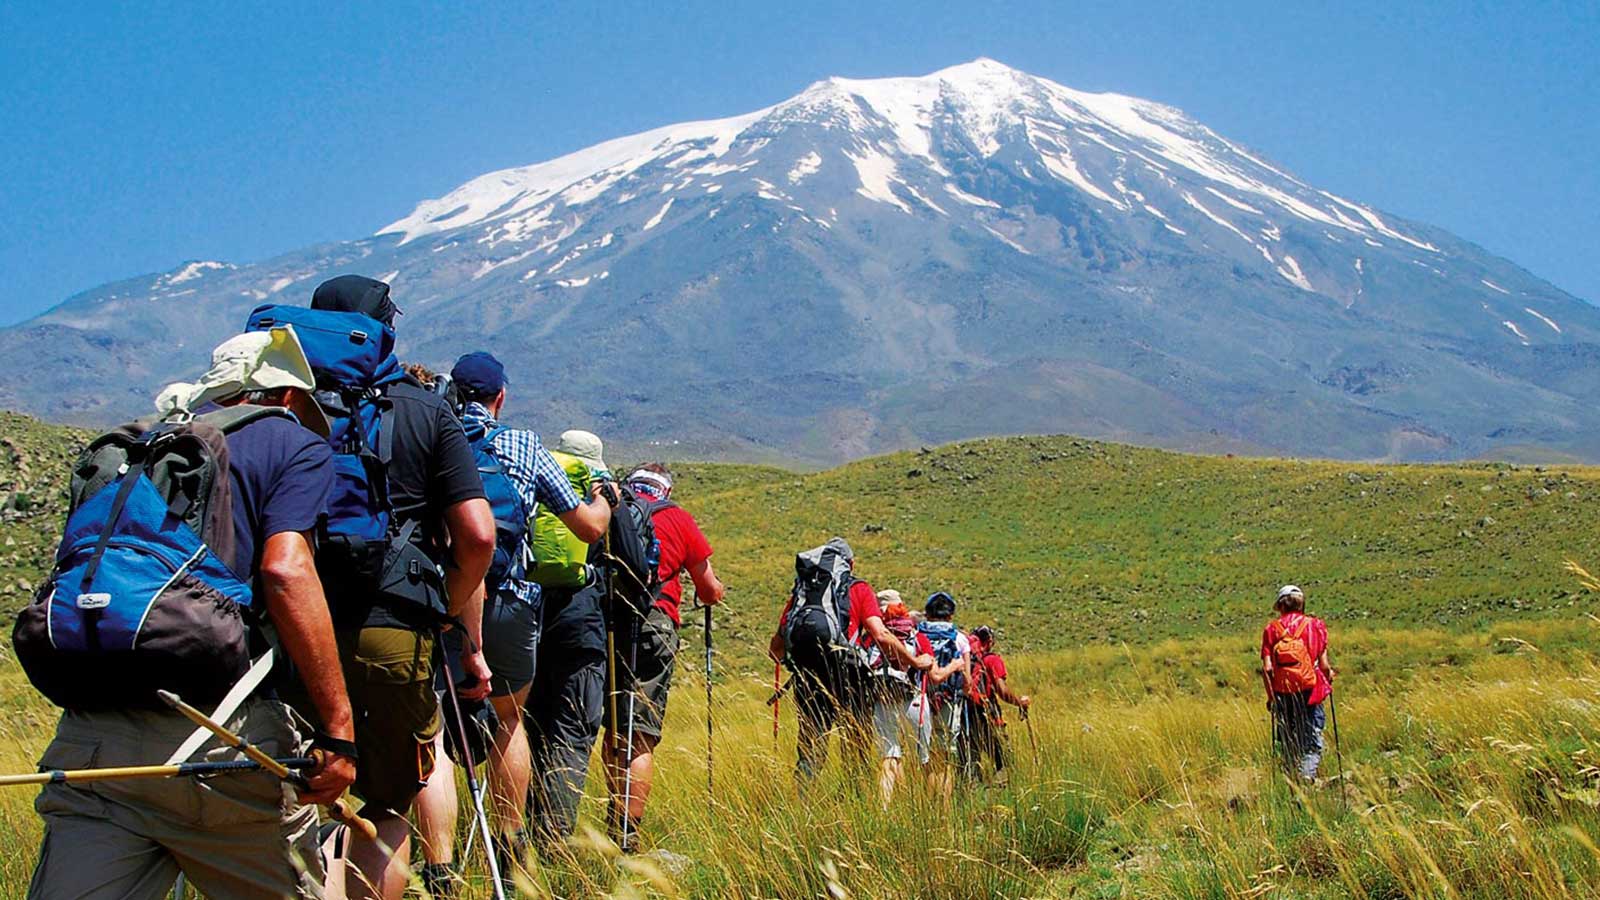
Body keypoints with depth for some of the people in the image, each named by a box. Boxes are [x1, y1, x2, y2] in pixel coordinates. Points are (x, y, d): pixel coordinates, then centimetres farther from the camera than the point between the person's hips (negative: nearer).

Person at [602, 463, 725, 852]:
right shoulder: (677, 518, 12)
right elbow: (711, 593, 17)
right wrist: (711, 590, 39)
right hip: (650, 625, -3)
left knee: (613, 731, 16)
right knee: (640, 739, -5)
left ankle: (614, 828, 20)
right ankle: (625, 838, -11)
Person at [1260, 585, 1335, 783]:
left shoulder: (1271, 629, 3)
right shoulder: (1315, 625, 2)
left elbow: (1267, 668, -4)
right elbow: (1323, 664, -2)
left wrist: (1270, 695, 6)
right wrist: (1329, 674, 20)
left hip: (1282, 692, 1)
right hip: (1309, 690, -1)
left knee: (1287, 743, 13)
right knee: (1312, 743, 1)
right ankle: (1307, 774, -21)